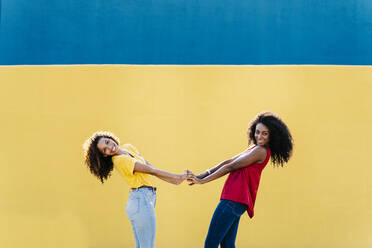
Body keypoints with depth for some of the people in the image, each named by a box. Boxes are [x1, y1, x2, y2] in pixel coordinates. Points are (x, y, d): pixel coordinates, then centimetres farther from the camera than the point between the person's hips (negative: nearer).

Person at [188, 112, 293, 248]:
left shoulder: (260, 151, -10)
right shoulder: (255, 148, 20)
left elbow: (231, 167, -8)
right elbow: (229, 161, 18)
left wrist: (202, 180, -4)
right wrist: (204, 174, 9)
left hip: (233, 201, -10)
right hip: (235, 201, 10)